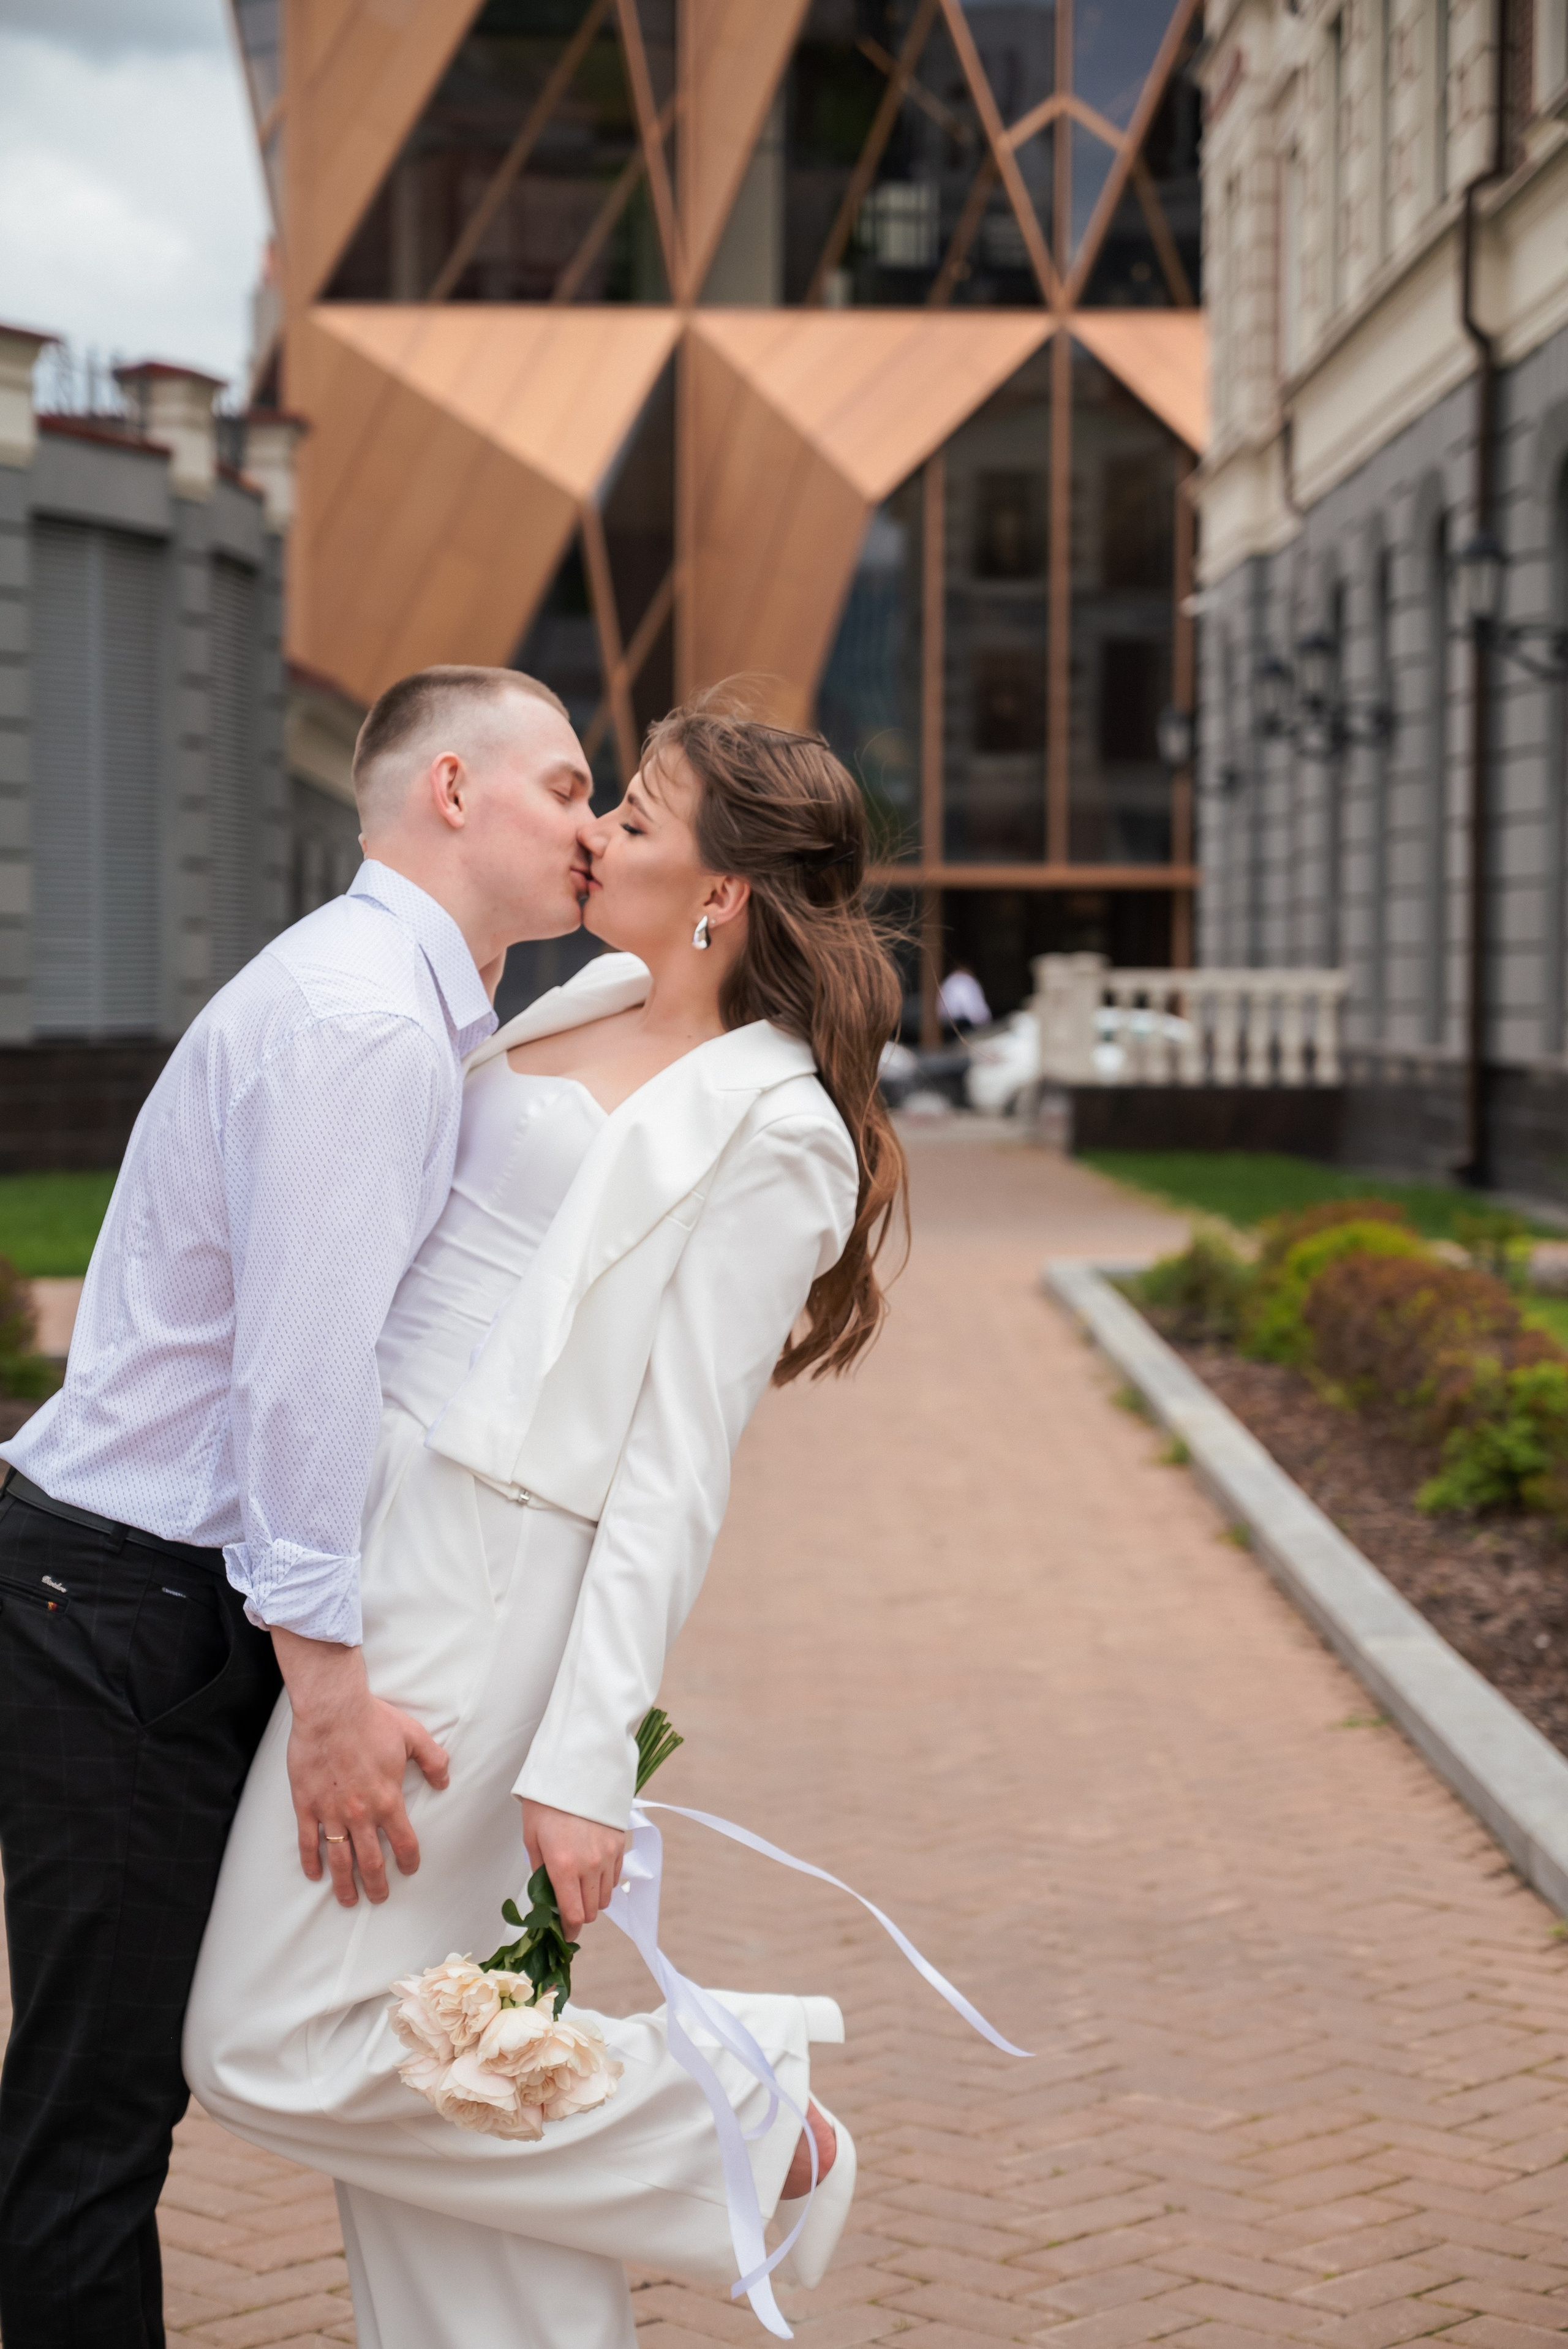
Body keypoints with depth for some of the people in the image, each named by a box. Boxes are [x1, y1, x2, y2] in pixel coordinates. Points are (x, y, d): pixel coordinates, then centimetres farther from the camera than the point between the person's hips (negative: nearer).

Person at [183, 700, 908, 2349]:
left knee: (277, 2046, -6)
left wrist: (587, 1761, -19)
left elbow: (677, 1467, -16)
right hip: (382, 1523, 9)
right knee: (431, 2047, 10)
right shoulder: (589, 1007, 13)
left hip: (477, 1578, -9)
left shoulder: (768, 1131, -12)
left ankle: (735, 2113, 6)